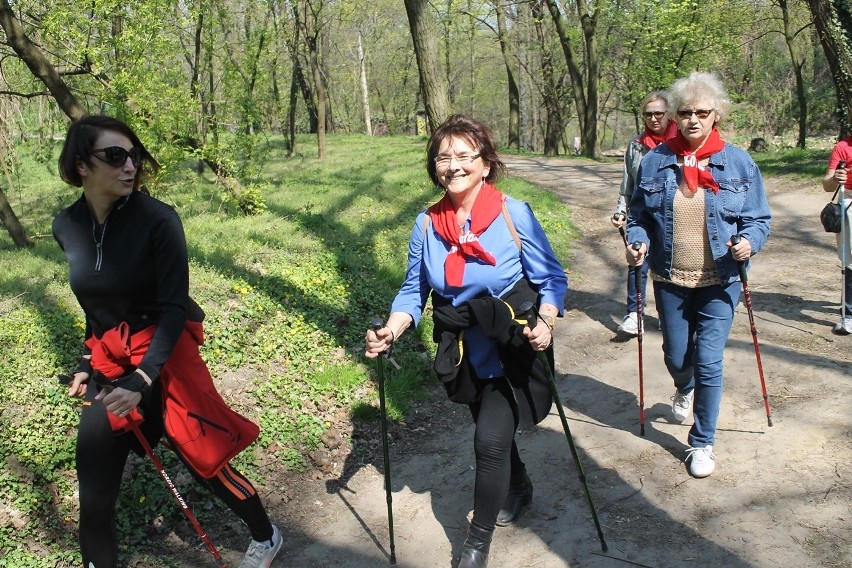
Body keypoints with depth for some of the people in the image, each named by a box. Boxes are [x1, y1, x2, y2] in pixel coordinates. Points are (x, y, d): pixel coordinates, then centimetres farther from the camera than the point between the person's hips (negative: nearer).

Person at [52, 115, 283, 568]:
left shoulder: (157, 219, -16)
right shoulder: (67, 226, -1)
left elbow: (175, 307, -18)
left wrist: (141, 379, -27)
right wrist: (86, 363, 11)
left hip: (165, 360, -4)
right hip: (108, 366, 5)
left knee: (205, 461, 6)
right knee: (94, 491, 6)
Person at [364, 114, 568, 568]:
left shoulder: (514, 214, -17)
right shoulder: (427, 224, -7)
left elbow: (553, 279, -10)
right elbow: (414, 290, -1)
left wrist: (545, 323, -27)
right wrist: (391, 331, -17)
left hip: (512, 352, -4)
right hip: (464, 353, 4)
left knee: (490, 440, -9)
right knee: (492, 432, 22)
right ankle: (518, 487, 54)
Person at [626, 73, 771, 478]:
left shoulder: (738, 163, -4)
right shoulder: (654, 161, -2)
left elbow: (758, 218, 1)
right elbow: (639, 215, 4)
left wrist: (750, 242, -20)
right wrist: (637, 242, -15)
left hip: (719, 282, -1)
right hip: (670, 281, 2)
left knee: (708, 363, -3)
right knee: (676, 358, 16)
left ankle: (702, 443, 18)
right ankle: (684, 390, 55)